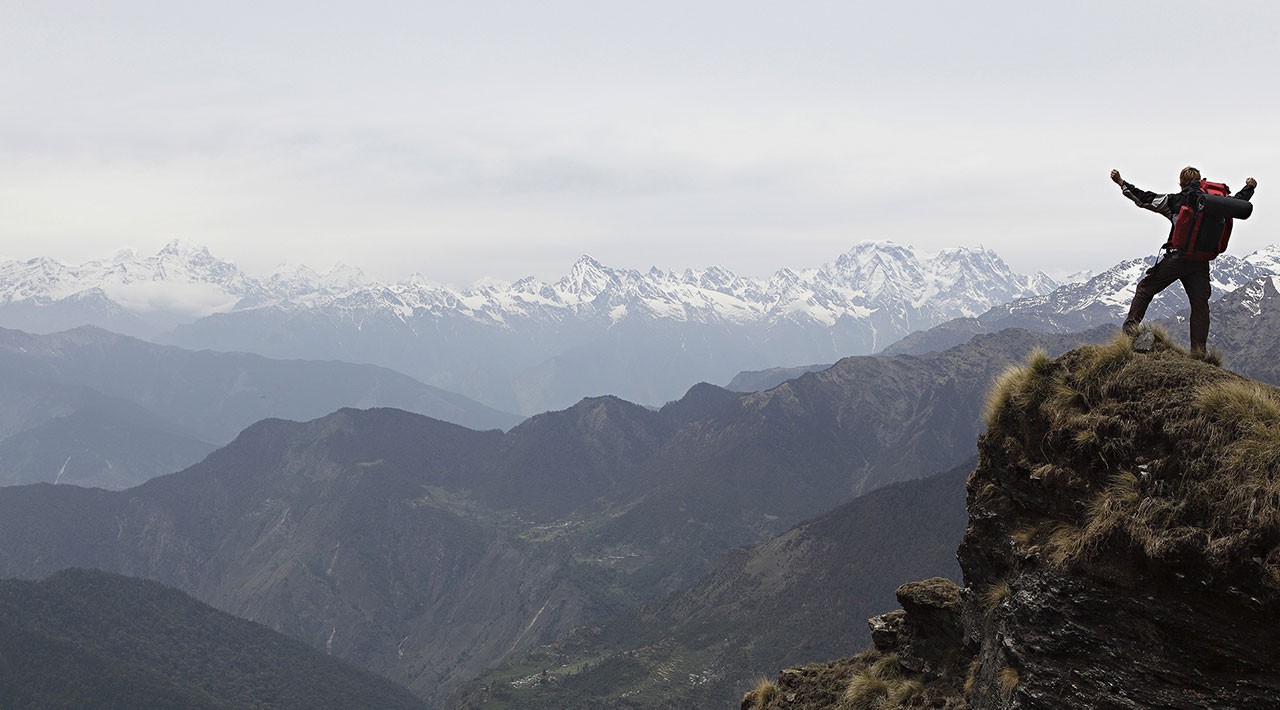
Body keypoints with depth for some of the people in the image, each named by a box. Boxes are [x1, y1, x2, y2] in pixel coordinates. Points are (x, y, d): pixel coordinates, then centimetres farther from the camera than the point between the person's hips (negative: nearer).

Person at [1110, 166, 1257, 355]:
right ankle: (1199, 348, 3)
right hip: (1201, 262, 3)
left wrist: (1121, 183, 7)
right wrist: (1250, 187, 43)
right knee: (1200, 303, 7)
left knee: (1146, 288, 10)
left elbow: (1144, 199, -1)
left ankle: (1131, 324, 2)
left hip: (1175, 258, -3)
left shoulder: (1175, 201, -1)